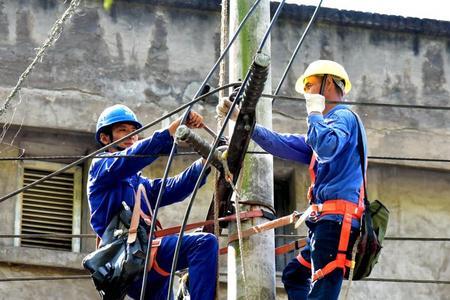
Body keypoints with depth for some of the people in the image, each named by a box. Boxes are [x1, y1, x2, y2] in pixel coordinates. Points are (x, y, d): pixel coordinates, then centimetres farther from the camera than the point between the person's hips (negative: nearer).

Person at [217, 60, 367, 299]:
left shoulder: (344, 116, -2)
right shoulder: (329, 122, 28)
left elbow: (327, 149, -24)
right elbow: (284, 145, 25)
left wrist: (314, 114, -7)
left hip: (338, 220, -11)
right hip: (327, 222, 11)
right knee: (294, 275, 18)